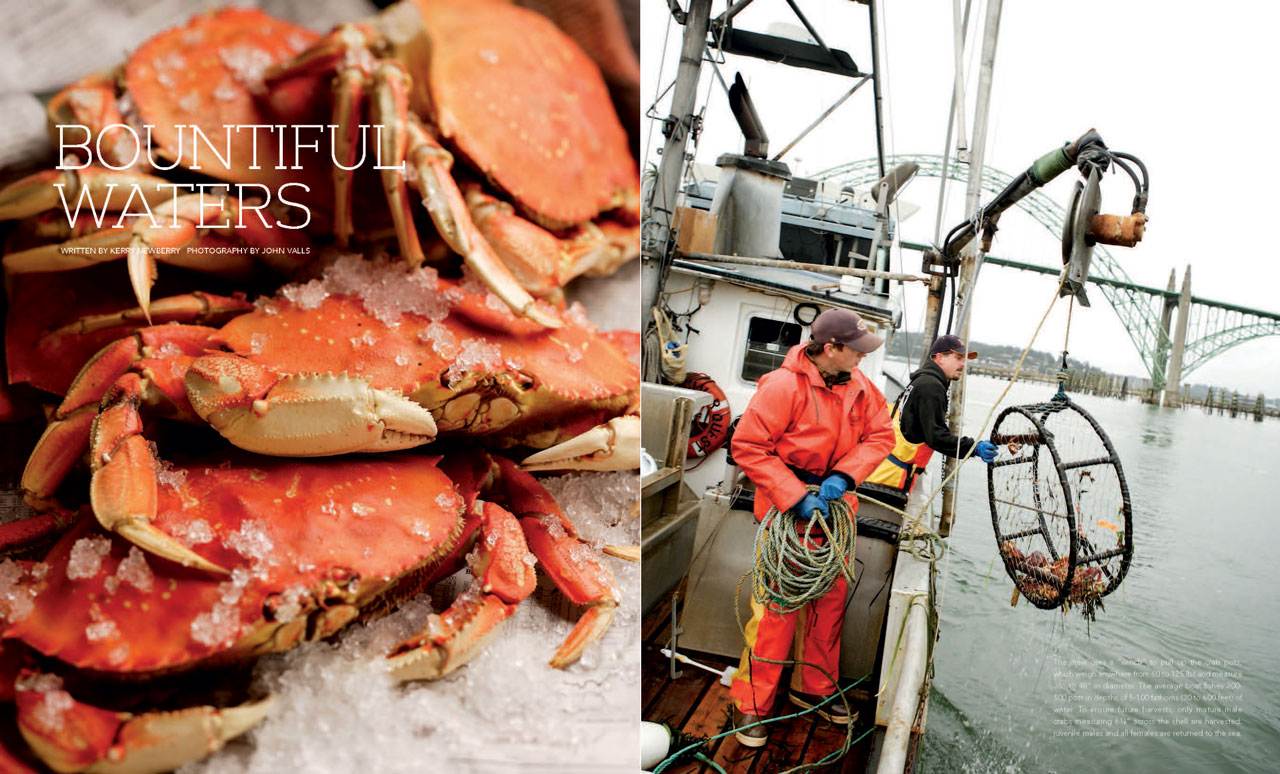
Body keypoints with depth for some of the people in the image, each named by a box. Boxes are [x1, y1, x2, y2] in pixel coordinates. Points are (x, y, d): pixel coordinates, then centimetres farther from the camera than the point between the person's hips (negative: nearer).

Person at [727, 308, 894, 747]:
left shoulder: (857, 385, 0)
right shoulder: (784, 386, -21)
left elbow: (880, 434, 2)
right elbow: (747, 447, -20)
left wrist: (843, 476, -15)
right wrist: (795, 496, -25)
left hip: (834, 502, 7)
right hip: (787, 507, -7)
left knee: (831, 596, 15)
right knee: (779, 603, -4)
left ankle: (814, 688, 35)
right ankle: (751, 703, 13)